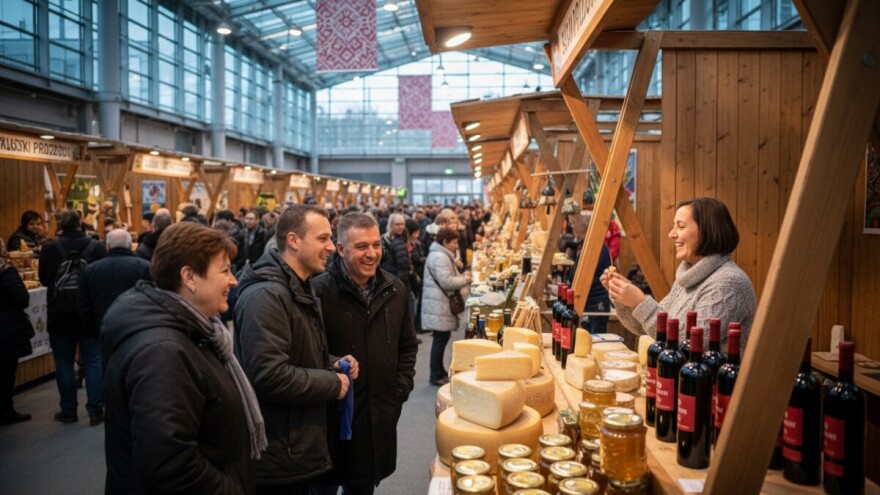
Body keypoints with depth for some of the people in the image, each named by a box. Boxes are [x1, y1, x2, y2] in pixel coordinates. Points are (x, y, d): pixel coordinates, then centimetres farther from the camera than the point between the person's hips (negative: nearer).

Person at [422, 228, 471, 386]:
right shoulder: (440, 257, -17)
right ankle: (436, 375, 3)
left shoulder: (441, 255, 19)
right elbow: (447, 282, -23)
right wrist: (465, 279, -9)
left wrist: (462, 277, 9)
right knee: (441, 339, -5)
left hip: (440, 305, 11)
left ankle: (439, 372, 23)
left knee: (441, 339, 14)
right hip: (439, 306, -11)